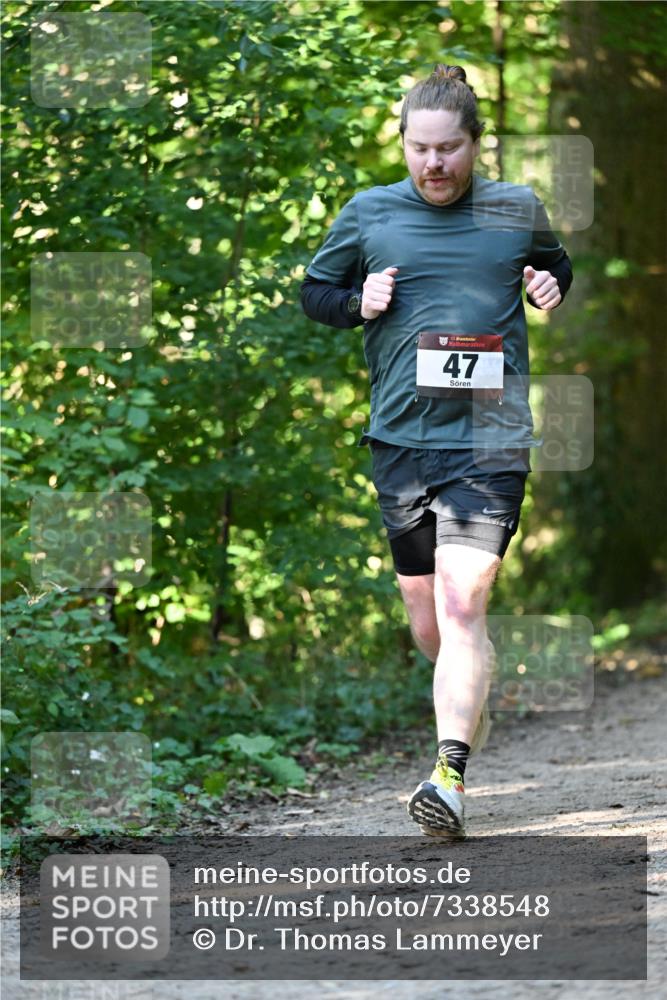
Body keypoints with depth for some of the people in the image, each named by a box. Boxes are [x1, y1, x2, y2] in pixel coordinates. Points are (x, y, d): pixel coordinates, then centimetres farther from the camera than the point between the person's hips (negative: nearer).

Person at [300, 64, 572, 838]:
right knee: (424, 614, 11)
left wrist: (553, 287, 3)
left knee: (461, 603, -17)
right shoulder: (367, 214, 6)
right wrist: (358, 303, -3)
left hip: (491, 439, -2)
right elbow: (314, 291, 18)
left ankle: (450, 775, -21)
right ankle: (472, 703, 43)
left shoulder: (519, 210, 6)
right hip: (400, 435, 3)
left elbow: (557, 264, 25)